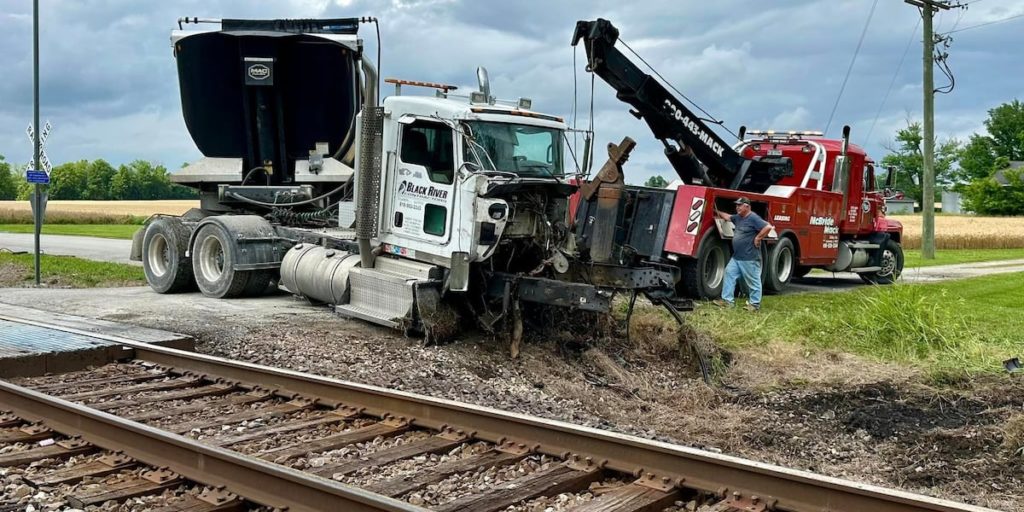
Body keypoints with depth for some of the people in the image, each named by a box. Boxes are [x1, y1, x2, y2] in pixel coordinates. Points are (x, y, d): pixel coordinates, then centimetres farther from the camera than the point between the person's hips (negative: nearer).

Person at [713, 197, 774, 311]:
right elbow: (728, 217, 33)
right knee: (729, 274, 7)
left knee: (753, 281, 1)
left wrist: (758, 238, -17)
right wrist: (718, 212, 33)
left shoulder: (753, 218, -15)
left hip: (750, 258, -9)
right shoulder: (738, 217, 13)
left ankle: (755, 304, 10)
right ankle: (727, 300, 12)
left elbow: (768, 227, -23)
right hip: (736, 257, 9)